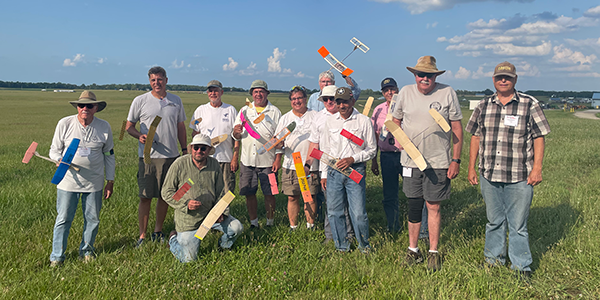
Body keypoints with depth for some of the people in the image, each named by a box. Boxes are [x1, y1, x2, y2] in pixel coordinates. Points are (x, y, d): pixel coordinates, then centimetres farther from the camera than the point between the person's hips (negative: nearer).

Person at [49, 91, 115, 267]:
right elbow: (54, 150, 5)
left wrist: (110, 181, 7)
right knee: (63, 219, 3)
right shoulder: (65, 124, -4)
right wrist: (61, 160, -19)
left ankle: (86, 250, 30)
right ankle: (57, 256, 19)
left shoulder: (104, 127, 0)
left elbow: (109, 155, 8)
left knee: (93, 219, 9)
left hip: (94, 183, 1)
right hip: (68, 181, -1)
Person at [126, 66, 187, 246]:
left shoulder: (176, 101, 10)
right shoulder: (140, 101, 1)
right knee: (145, 197, -2)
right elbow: (129, 126, 6)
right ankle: (142, 235, 10)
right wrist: (139, 136, -14)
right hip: (148, 156, -3)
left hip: (171, 155, 3)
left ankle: (158, 231, 24)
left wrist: (185, 149, 12)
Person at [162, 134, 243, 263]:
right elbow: (166, 192, -9)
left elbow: (221, 191, 7)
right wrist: (186, 204, -22)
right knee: (188, 258, -3)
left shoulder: (214, 164, -2)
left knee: (237, 228, -10)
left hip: (210, 213, 4)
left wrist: (221, 212, -8)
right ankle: (174, 239, 30)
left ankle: (224, 246, 23)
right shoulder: (180, 164, -13)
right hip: (188, 219, -3)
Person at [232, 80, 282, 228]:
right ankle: (253, 223, 19)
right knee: (249, 193, 5)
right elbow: (236, 136, 10)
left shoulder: (275, 112, 4)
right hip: (247, 160, 3)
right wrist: (236, 132, -15)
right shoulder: (245, 110, 11)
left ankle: (270, 223, 17)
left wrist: (277, 159, -4)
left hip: (267, 160, -2)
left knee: (269, 194, 1)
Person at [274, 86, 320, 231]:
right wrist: (279, 144, -9)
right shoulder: (285, 118, 10)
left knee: (310, 196, 2)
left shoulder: (315, 116, 4)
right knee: (292, 197, 4)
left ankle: (310, 225, 17)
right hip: (290, 165, 2)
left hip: (311, 166, -1)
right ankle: (293, 227, 17)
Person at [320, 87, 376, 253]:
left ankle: (364, 246, 18)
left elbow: (371, 149, 3)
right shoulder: (330, 121, 10)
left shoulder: (364, 121, 0)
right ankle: (342, 247, 21)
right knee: (334, 212, 6)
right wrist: (324, 174, 13)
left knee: (358, 213, -4)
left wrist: (353, 159, -11)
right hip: (333, 171, 3)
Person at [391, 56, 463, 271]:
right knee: (413, 205, 8)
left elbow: (456, 128, 0)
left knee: (434, 207, 4)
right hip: (411, 160, 2)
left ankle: (434, 252, 17)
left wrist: (456, 160, -4)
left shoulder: (447, 93, -2)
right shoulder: (405, 92, 4)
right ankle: (413, 249, 23)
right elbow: (395, 120, 15)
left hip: (439, 162, -2)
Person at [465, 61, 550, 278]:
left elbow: (539, 138, 0)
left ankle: (521, 266, 20)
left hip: (519, 178, -3)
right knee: (494, 221, 15)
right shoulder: (483, 105, 8)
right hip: (489, 176, 3)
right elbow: (475, 137, 12)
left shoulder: (530, 105, 0)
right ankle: (493, 258, 32)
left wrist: (537, 168, -7)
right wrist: (471, 167, 9)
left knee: (518, 224, 4)